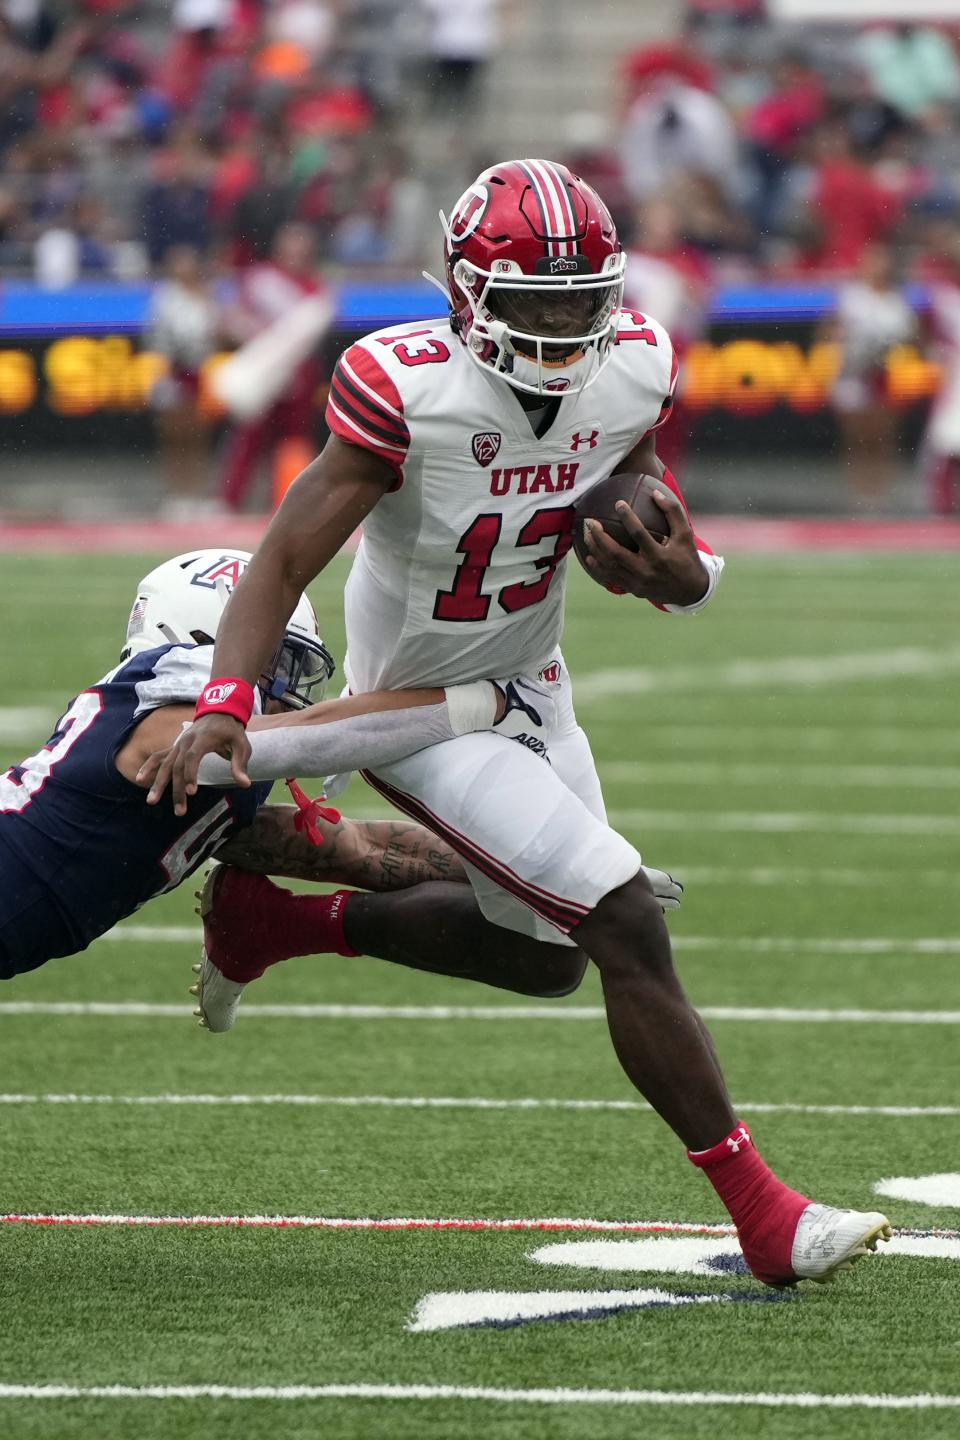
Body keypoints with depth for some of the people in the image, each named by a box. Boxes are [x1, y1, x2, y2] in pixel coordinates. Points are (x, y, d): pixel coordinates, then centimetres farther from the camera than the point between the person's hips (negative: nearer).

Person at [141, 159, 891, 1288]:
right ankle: (763, 1220, -10)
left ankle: (277, 921, 36)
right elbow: (285, 562, -25)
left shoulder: (633, 376, -11)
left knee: (538, 945, 22)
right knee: (627, 929, -16)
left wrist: (678, 571, -21)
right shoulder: (408, 392, -29)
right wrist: (224, 705, -39)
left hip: (529, 686, 8)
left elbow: (618, 554, 3)